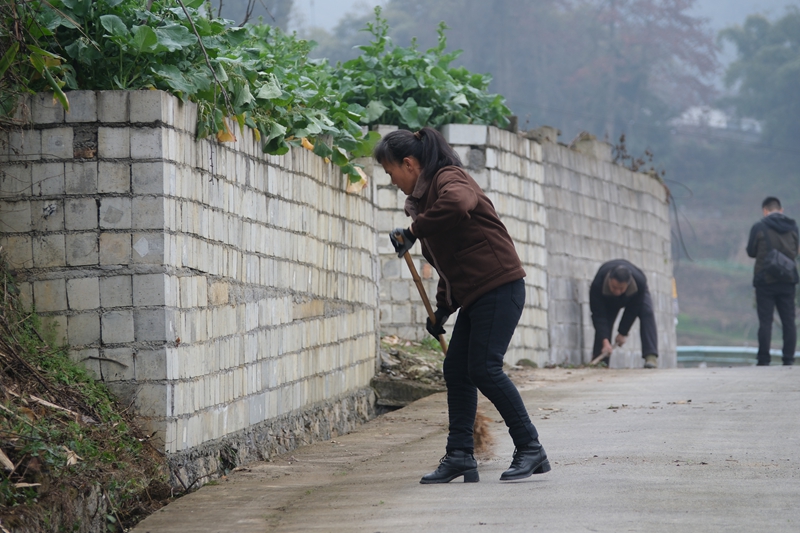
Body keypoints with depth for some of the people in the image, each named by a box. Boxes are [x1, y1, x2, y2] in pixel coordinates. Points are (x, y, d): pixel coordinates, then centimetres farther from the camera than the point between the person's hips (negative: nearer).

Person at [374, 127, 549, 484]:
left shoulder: (448, 179, -11)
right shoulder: (425, 195, 18)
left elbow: (457, 204, -38)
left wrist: (413, 229, -26)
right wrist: (442, 308, 19)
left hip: (499, 286, -10)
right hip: (474, 294, 10)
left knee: (484, 368, -13)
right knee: (456, 369, 6)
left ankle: (530, 449, -6)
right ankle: (460, 456, 8)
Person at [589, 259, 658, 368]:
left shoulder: (640, 282, -43)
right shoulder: (597, 285, -44)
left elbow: (632, 310, -30)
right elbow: (598, 315, -39)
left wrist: (623, 333, -24)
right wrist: (605, 341, -45)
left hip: (635, 296, 0)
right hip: (608, 300, 1)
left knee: (647, 313, -26)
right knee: (602, 323, -20)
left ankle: (651, 356, -30)